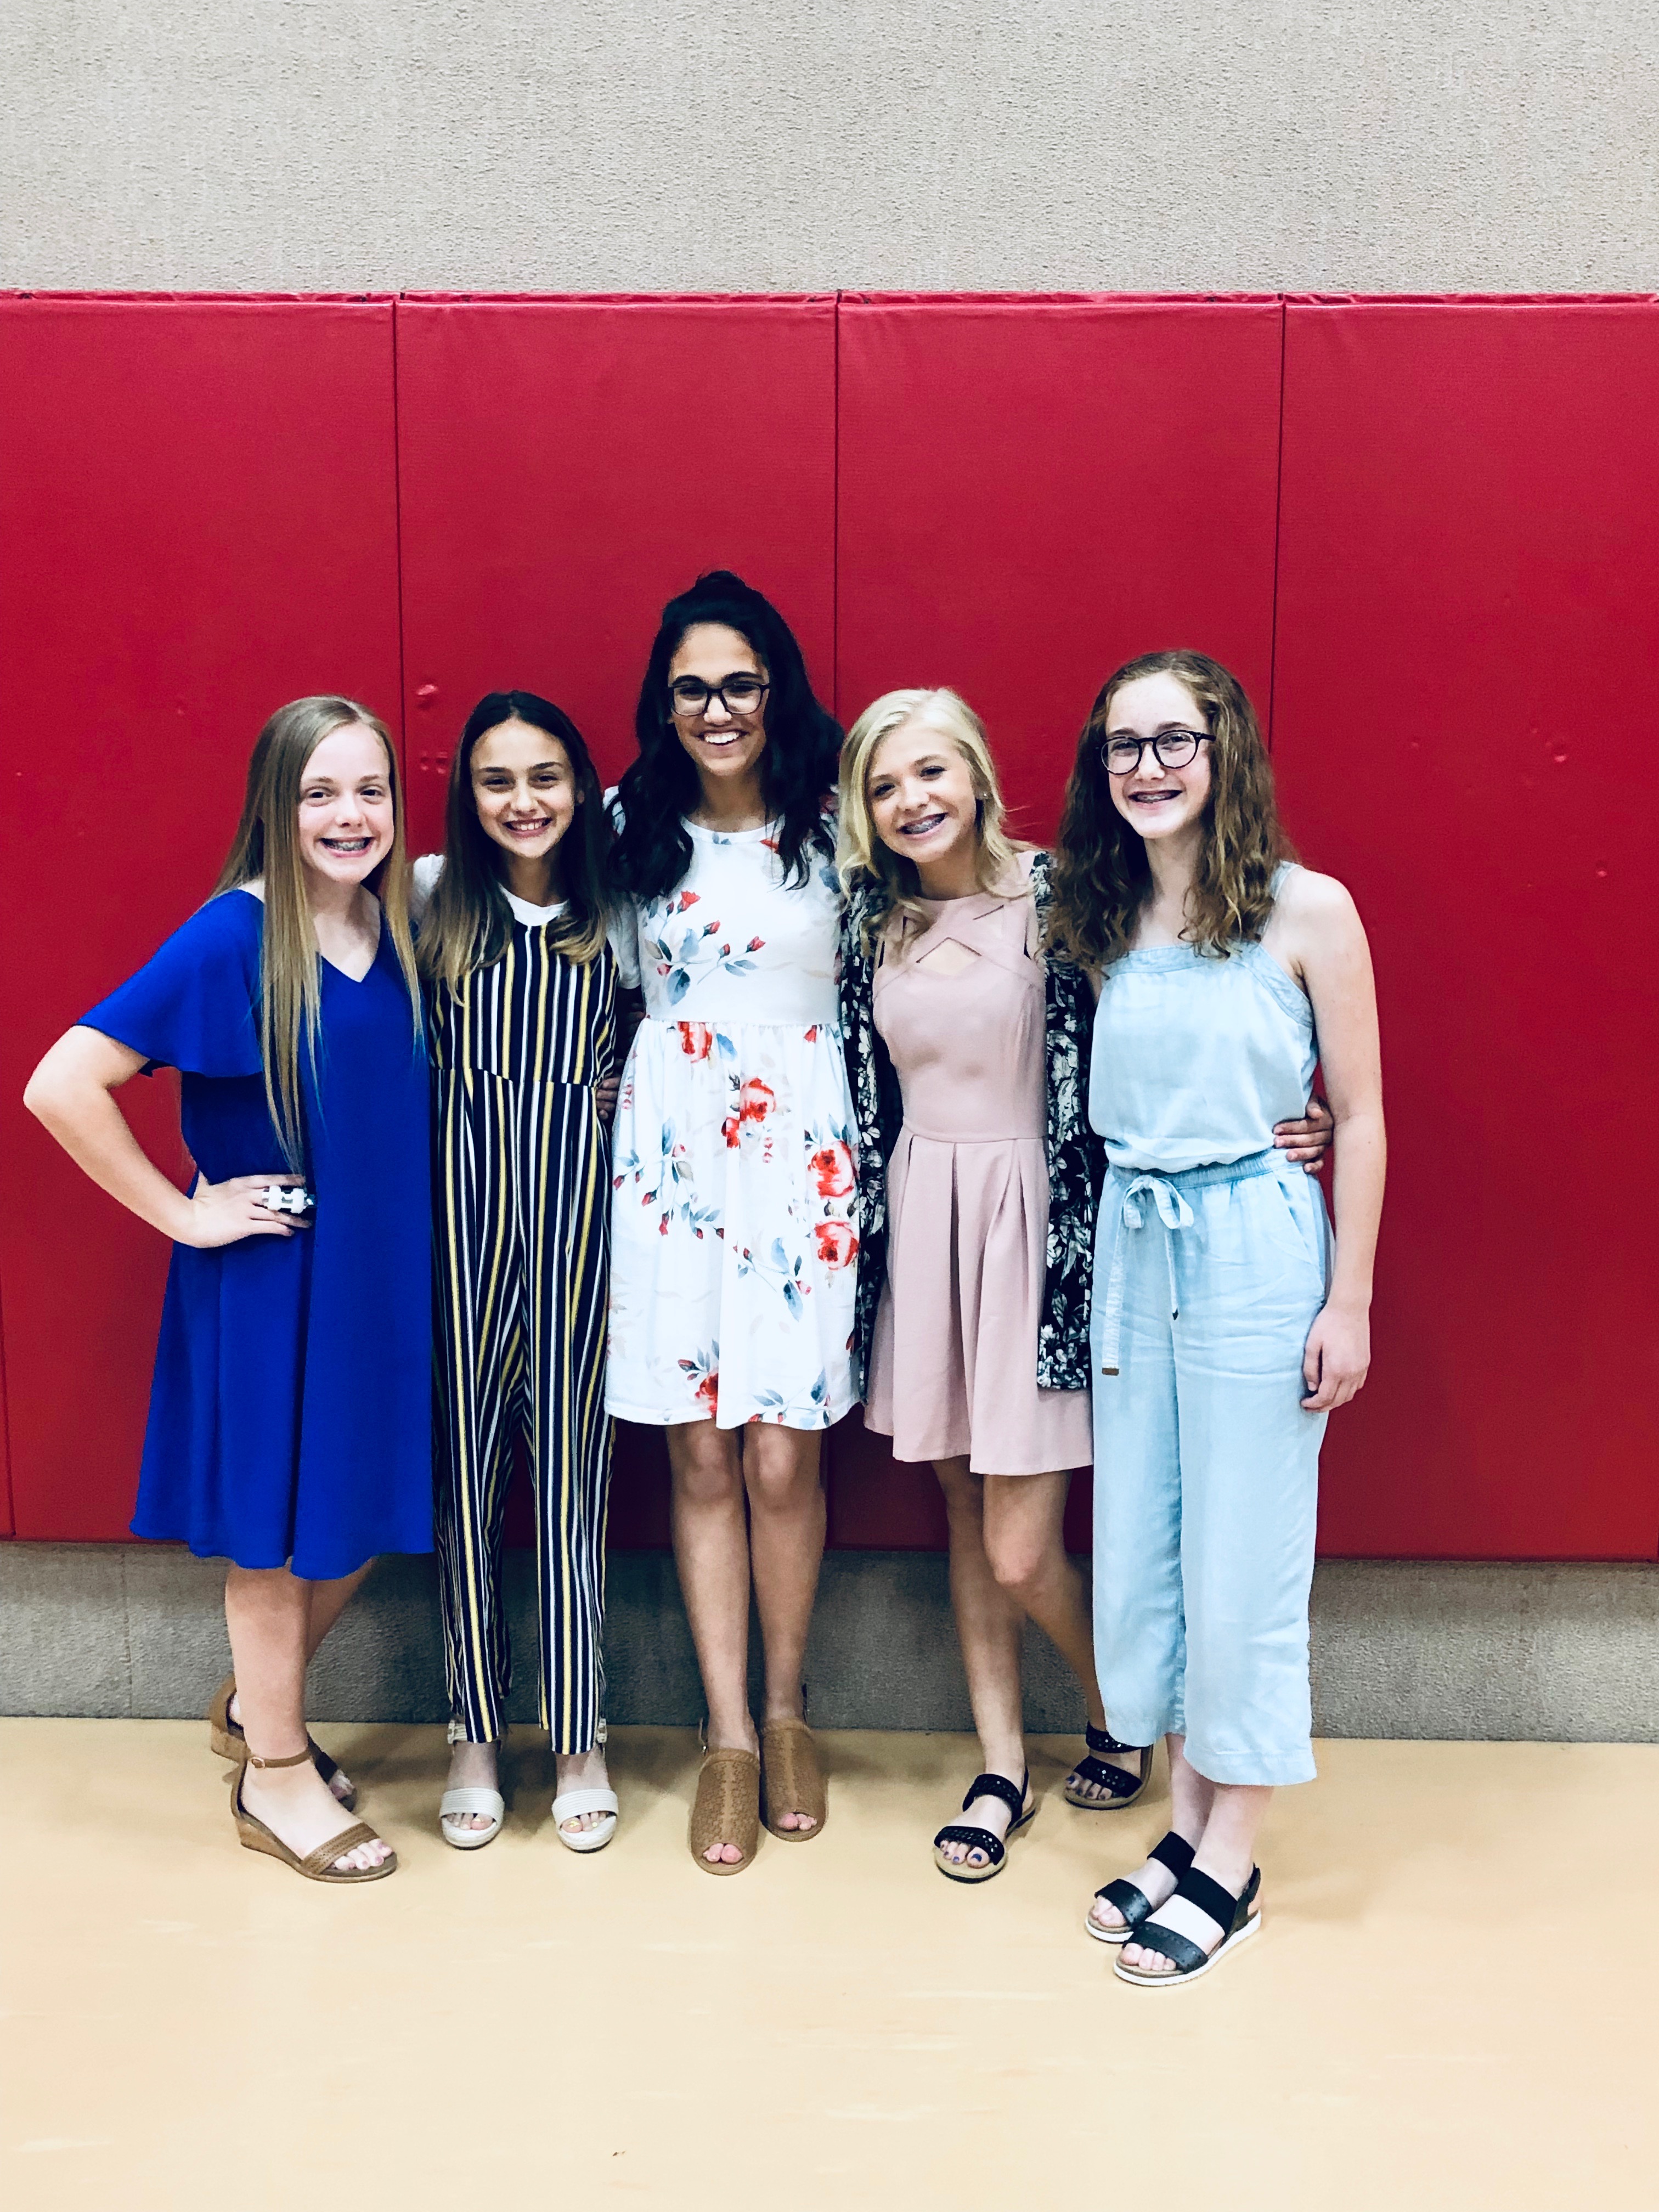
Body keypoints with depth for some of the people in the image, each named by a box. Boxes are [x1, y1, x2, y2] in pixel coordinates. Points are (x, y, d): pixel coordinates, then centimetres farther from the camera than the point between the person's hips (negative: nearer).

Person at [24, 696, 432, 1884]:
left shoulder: (395, 927, 1)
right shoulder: (232, 940, -18)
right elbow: (62, 1085, -22)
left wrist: (396, 1227, 6)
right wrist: (185, 1213, -17)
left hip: (380, 1272, 7)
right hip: (267, 1280, -6)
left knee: (368, 1510, 17)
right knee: (277, 1529, 10)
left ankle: (255, 1704, 43)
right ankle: (276, 1777, 31)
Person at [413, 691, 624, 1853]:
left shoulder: (617, 909, 4)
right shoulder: (434, 897, 3)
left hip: (581, 1201, 0)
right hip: (463, 1201, 0)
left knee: (572, 1464, 6)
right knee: (466, 1465, 6)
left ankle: (579, 1738, 20)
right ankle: (476, 1734, 22)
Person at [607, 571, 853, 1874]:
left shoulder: (834, 827, 1)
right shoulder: (633, 828, 7)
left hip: (800, 1147, -1)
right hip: (671, 1146, 2)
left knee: (784, 1455, 2)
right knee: (703, 1459, 5)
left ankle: (788, 1713, 25)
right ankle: (730, 1738, 19)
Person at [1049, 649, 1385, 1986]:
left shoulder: (1308, 911, -7)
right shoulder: (1105, 919, 6)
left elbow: (1359, 1113, -5)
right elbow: (1102, 1106, 11)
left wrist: (1350, 1299, -8)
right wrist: (1098, 1259, 5)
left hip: (1256, 1249, -5)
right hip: (1134, 1251, 5)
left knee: (1240, 1569, 3)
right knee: (1138, 1557, 11)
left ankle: (1230, 1868, 20)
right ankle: (1185, 1823, 29)